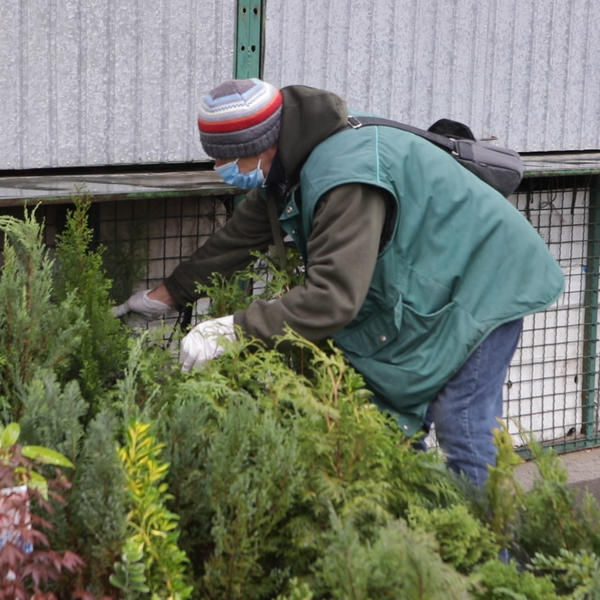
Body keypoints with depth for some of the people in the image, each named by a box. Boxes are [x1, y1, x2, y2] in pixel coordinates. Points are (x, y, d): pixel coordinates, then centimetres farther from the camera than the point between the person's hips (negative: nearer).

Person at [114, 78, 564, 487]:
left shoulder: (345, 177, -34)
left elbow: (333, 298, -39)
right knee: (396, 419, 10)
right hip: (430, 286, 10)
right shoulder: (288, 173, 0)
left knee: (463, 428, -13)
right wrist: (165, 296, 18)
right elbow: (238, 239, 13)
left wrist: (232, 330, -38)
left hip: (481, 281, -10)